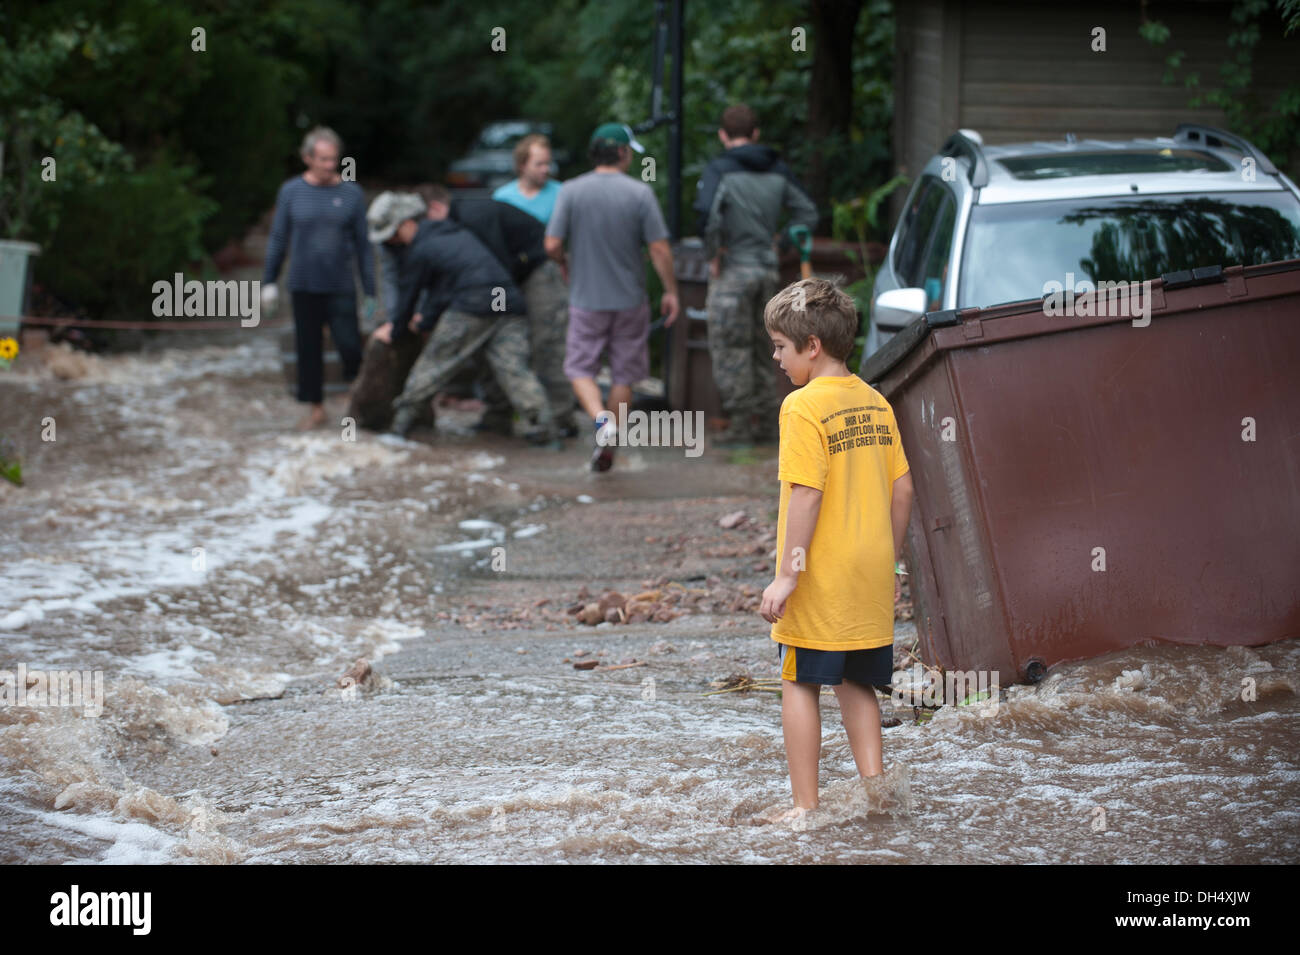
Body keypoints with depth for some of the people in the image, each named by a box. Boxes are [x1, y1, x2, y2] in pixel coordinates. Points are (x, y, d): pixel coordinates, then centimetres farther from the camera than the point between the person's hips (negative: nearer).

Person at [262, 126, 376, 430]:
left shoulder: (351, 193, 0)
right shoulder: (291, 192, 1)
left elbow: (363, 245, 4)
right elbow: (277, 239, 8)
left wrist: (370, 291, 3)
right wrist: (269, 281, 6)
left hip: (340, 288, -1)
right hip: (304, 287, 1)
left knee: (349, 345, -10)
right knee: (308, 348, 7)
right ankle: (316, 408, 19)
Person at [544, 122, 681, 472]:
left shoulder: (571, 191, -7)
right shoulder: (640, 193, -10)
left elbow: (552, 245, -8)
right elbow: (660, 249, -10)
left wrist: (565, 265, 14)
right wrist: (671, 291, 2)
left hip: (586, 298, 0)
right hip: (630, 299, 0)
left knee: (580, 367, 11)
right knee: (624, 373, 13)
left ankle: (601, 418, -15)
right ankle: (608, 446, 17)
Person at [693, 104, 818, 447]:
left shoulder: (719, 169, -10)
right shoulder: (778, 171, 8)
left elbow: (707, 216, -25)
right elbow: (807, 213, 11)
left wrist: (713, 255, -12)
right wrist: (781, 244, 13)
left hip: (733, 272, -6)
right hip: (767, 270, 6)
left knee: (730, 350, 0)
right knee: (761, 348, 15)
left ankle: (740, 425, 0)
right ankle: (766, 422, 18)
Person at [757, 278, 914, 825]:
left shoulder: (803, 407, -13)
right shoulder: (875, 402, 8)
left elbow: (807, 493, -20)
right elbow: (902, 489, 9)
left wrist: (787, 574, -18)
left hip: (819, 577, -6)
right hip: (870, 574, 6)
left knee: (800, 683, 4)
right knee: (857, 682, 16)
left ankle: (805, 804, 4)